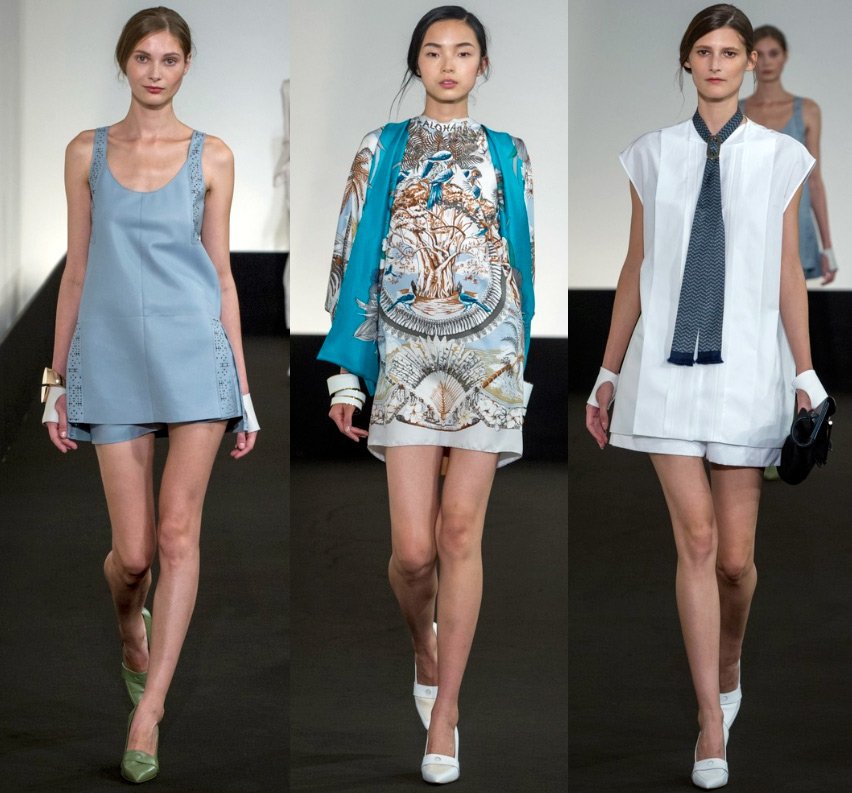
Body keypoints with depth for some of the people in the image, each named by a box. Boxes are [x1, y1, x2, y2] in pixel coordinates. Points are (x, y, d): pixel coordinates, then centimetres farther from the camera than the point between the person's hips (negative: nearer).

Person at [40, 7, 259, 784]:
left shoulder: (211, 157, 5)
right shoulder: (87, 152, 7)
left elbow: (221, 273, 7)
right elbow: (77, 268, 10)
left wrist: (244, 389, 6)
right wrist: (57, 379, 8)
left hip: (195, 355, 0)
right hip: (113, 360, 1)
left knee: (178, 534, -6)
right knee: (134, 551, 1)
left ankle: (147, 712, -2)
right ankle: (132, 632, 37)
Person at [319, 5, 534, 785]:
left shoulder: (508, 154, 10)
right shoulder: (383, 150, 8)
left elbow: (526, 258, 12)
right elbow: (356, 257, 5)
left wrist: (527, 364, 7)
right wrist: (345, 374, -1)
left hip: (486, 354, 1)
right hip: (405, 354, 0)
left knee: (460, 532, -3)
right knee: (414, 545, -7)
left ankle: (445, 707, 5)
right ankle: (423, 643, 26)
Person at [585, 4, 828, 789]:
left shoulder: (781, 158, 3)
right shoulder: (653, 156, 6)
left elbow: (789, 276, 4)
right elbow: (635, 270, 9)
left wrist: (808, 380, -1)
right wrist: (607, 376, 8)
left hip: (745, 369, 0)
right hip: (666, 366, 0)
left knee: (736, 556, 3)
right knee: (696, 541, -8)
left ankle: (727, 664, 35)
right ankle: (712, 724, -4)